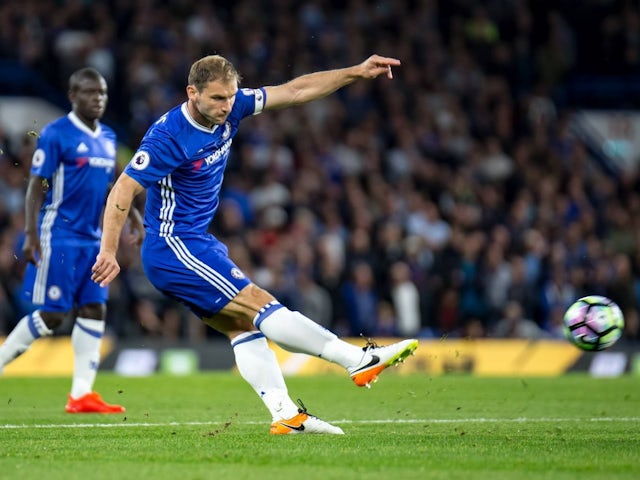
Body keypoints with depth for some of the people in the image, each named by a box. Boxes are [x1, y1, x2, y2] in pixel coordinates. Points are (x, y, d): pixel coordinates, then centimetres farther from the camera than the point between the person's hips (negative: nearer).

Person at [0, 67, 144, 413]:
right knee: (51, 315, -8)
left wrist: (136, 221, 17)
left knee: (94, 310, 1)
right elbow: (36, 186, -11)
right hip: (59, 238, -7)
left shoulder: (108, 138, 12)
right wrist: (30, 235, -17)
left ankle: (81, 394, 3)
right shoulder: (55, 134, -10)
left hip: (92, 239, 7)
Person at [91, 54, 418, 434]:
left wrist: (356, 73, 0)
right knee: (260, 306, -11)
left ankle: (286, 415, 2)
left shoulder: (229, 109, 0)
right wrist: (108, 252, -24)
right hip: (175, 247, -9)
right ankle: (360, 360, -15)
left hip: (198, 243, 9)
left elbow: (294, 91, 4)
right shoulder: (168, 137, -22)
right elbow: (124, 189, -20)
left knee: (243, 326, 4)